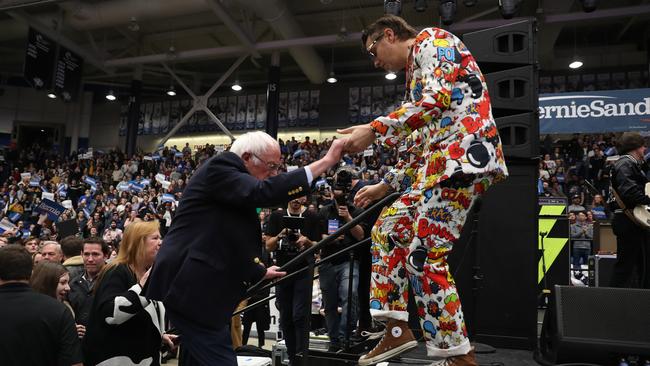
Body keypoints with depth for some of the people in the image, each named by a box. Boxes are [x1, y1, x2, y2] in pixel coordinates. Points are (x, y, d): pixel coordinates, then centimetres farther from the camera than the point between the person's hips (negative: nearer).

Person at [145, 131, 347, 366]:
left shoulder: (236, 182, 17)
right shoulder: (218, 168, -11)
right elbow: (263, 192, -30)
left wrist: (261, 273, 35)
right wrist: (327, 161, -30)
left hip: (196, 287, 11)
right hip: (193, 289, -11)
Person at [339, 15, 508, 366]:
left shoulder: (430, 39, 4)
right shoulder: (415, 73, 29)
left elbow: (439, 97, -16)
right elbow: (420, 145, 27)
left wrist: (374, 129, -19)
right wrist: (385, 185, 27)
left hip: (463, 153, -10)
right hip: (439, 163, 10)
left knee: (424, 256, -12)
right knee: (387, 229, 11)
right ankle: (398, 330, 13)